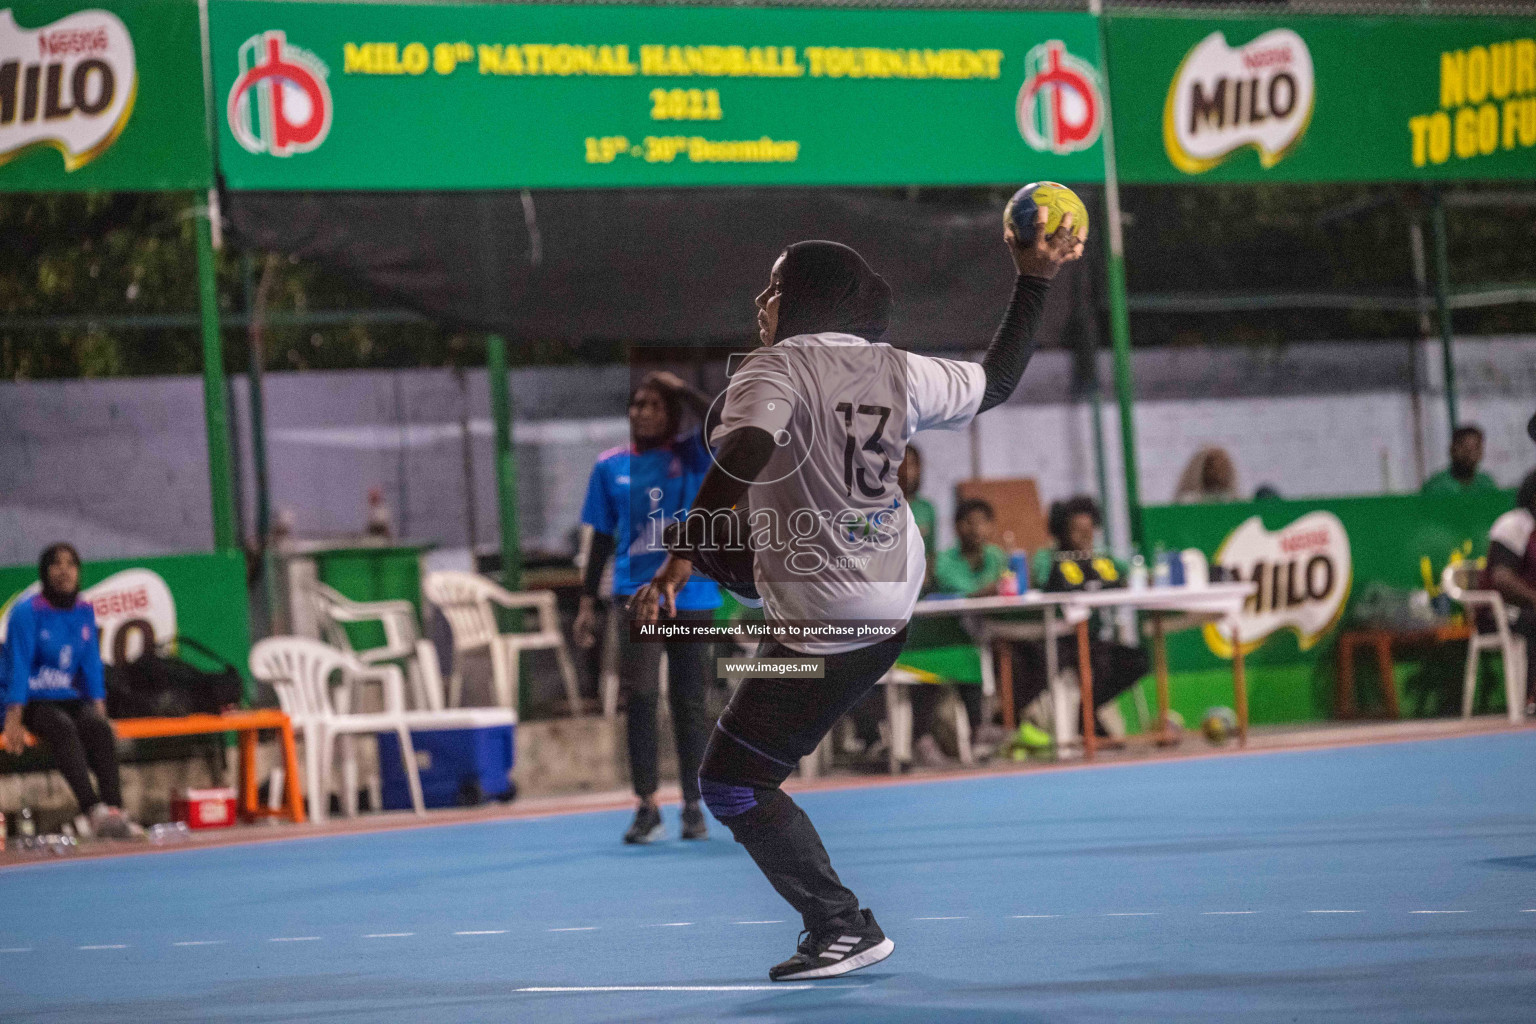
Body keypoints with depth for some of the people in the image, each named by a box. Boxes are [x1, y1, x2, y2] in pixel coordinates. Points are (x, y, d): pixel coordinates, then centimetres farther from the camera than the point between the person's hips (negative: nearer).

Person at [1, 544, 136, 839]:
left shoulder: (84, 613, 9)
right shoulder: (27, 612, -7)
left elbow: (91, 664, 11)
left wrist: (99, 710, -1)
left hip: (70, 699, 5)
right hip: (33, 702, -4)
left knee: (99, 726, -27)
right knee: (63, 728, -35)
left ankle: (114, 808, -39)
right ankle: (93, 810, -48)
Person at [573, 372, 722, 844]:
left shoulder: (691, 455, 3)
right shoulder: (611, 466, 7)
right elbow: (602, 537, 11)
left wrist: (680, 387, -9)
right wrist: (587, 602, 8)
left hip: (690, 593, 0)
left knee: (689, 700, 6)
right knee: (640, 694, -15)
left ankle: (693, 807, 18)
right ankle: (647, 808, -11)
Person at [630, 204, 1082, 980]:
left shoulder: (775, 371, -19)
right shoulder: (899, 371, -2)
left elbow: (738, 459, -36)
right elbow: (996, 381, 13)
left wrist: (681, 560, -40)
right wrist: (1034, 281, 20)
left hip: (829, 627, -8)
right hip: (894, 588, 8)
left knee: (731, 784, 1)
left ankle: (843, 930, 2)